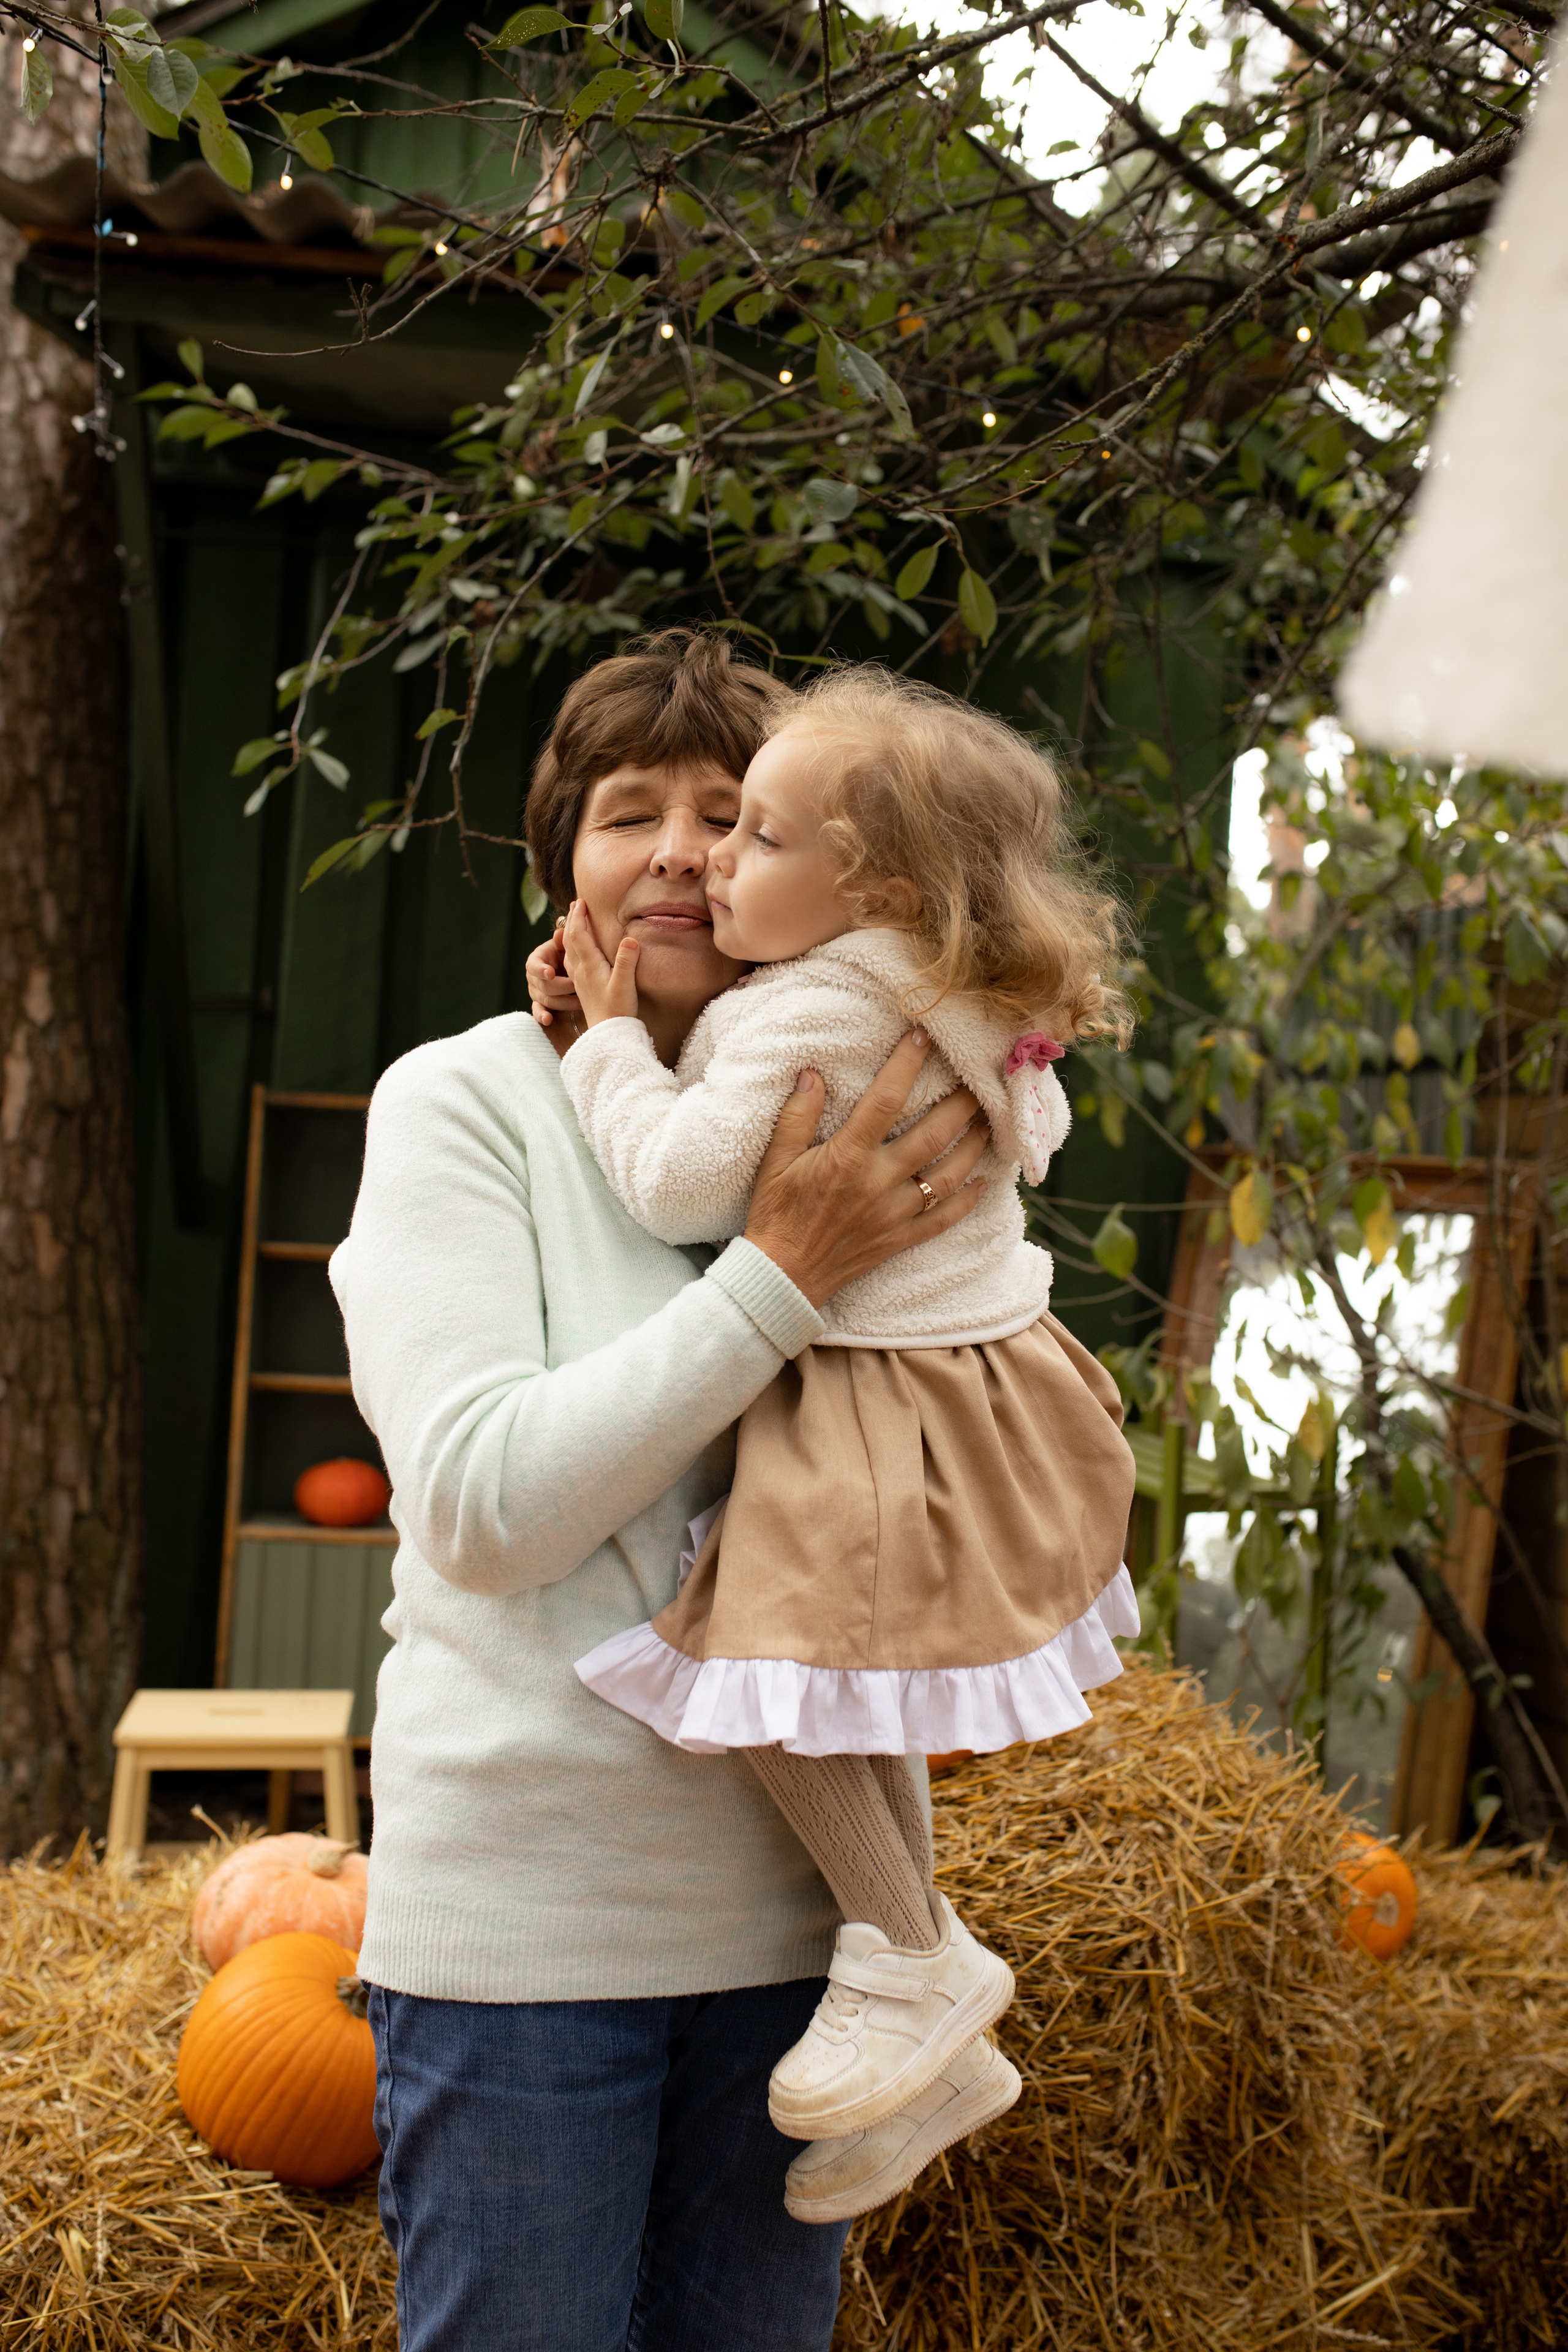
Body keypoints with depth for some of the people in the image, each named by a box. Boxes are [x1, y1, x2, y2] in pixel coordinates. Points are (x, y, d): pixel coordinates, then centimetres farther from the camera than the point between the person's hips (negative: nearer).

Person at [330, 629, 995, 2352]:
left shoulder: (829, 1113, 6)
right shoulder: (464, 1099, -7)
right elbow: (479, 1505, -18)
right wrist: (786, 1273, -22)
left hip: (789, 1902, 5)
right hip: (527, 1911, -4)